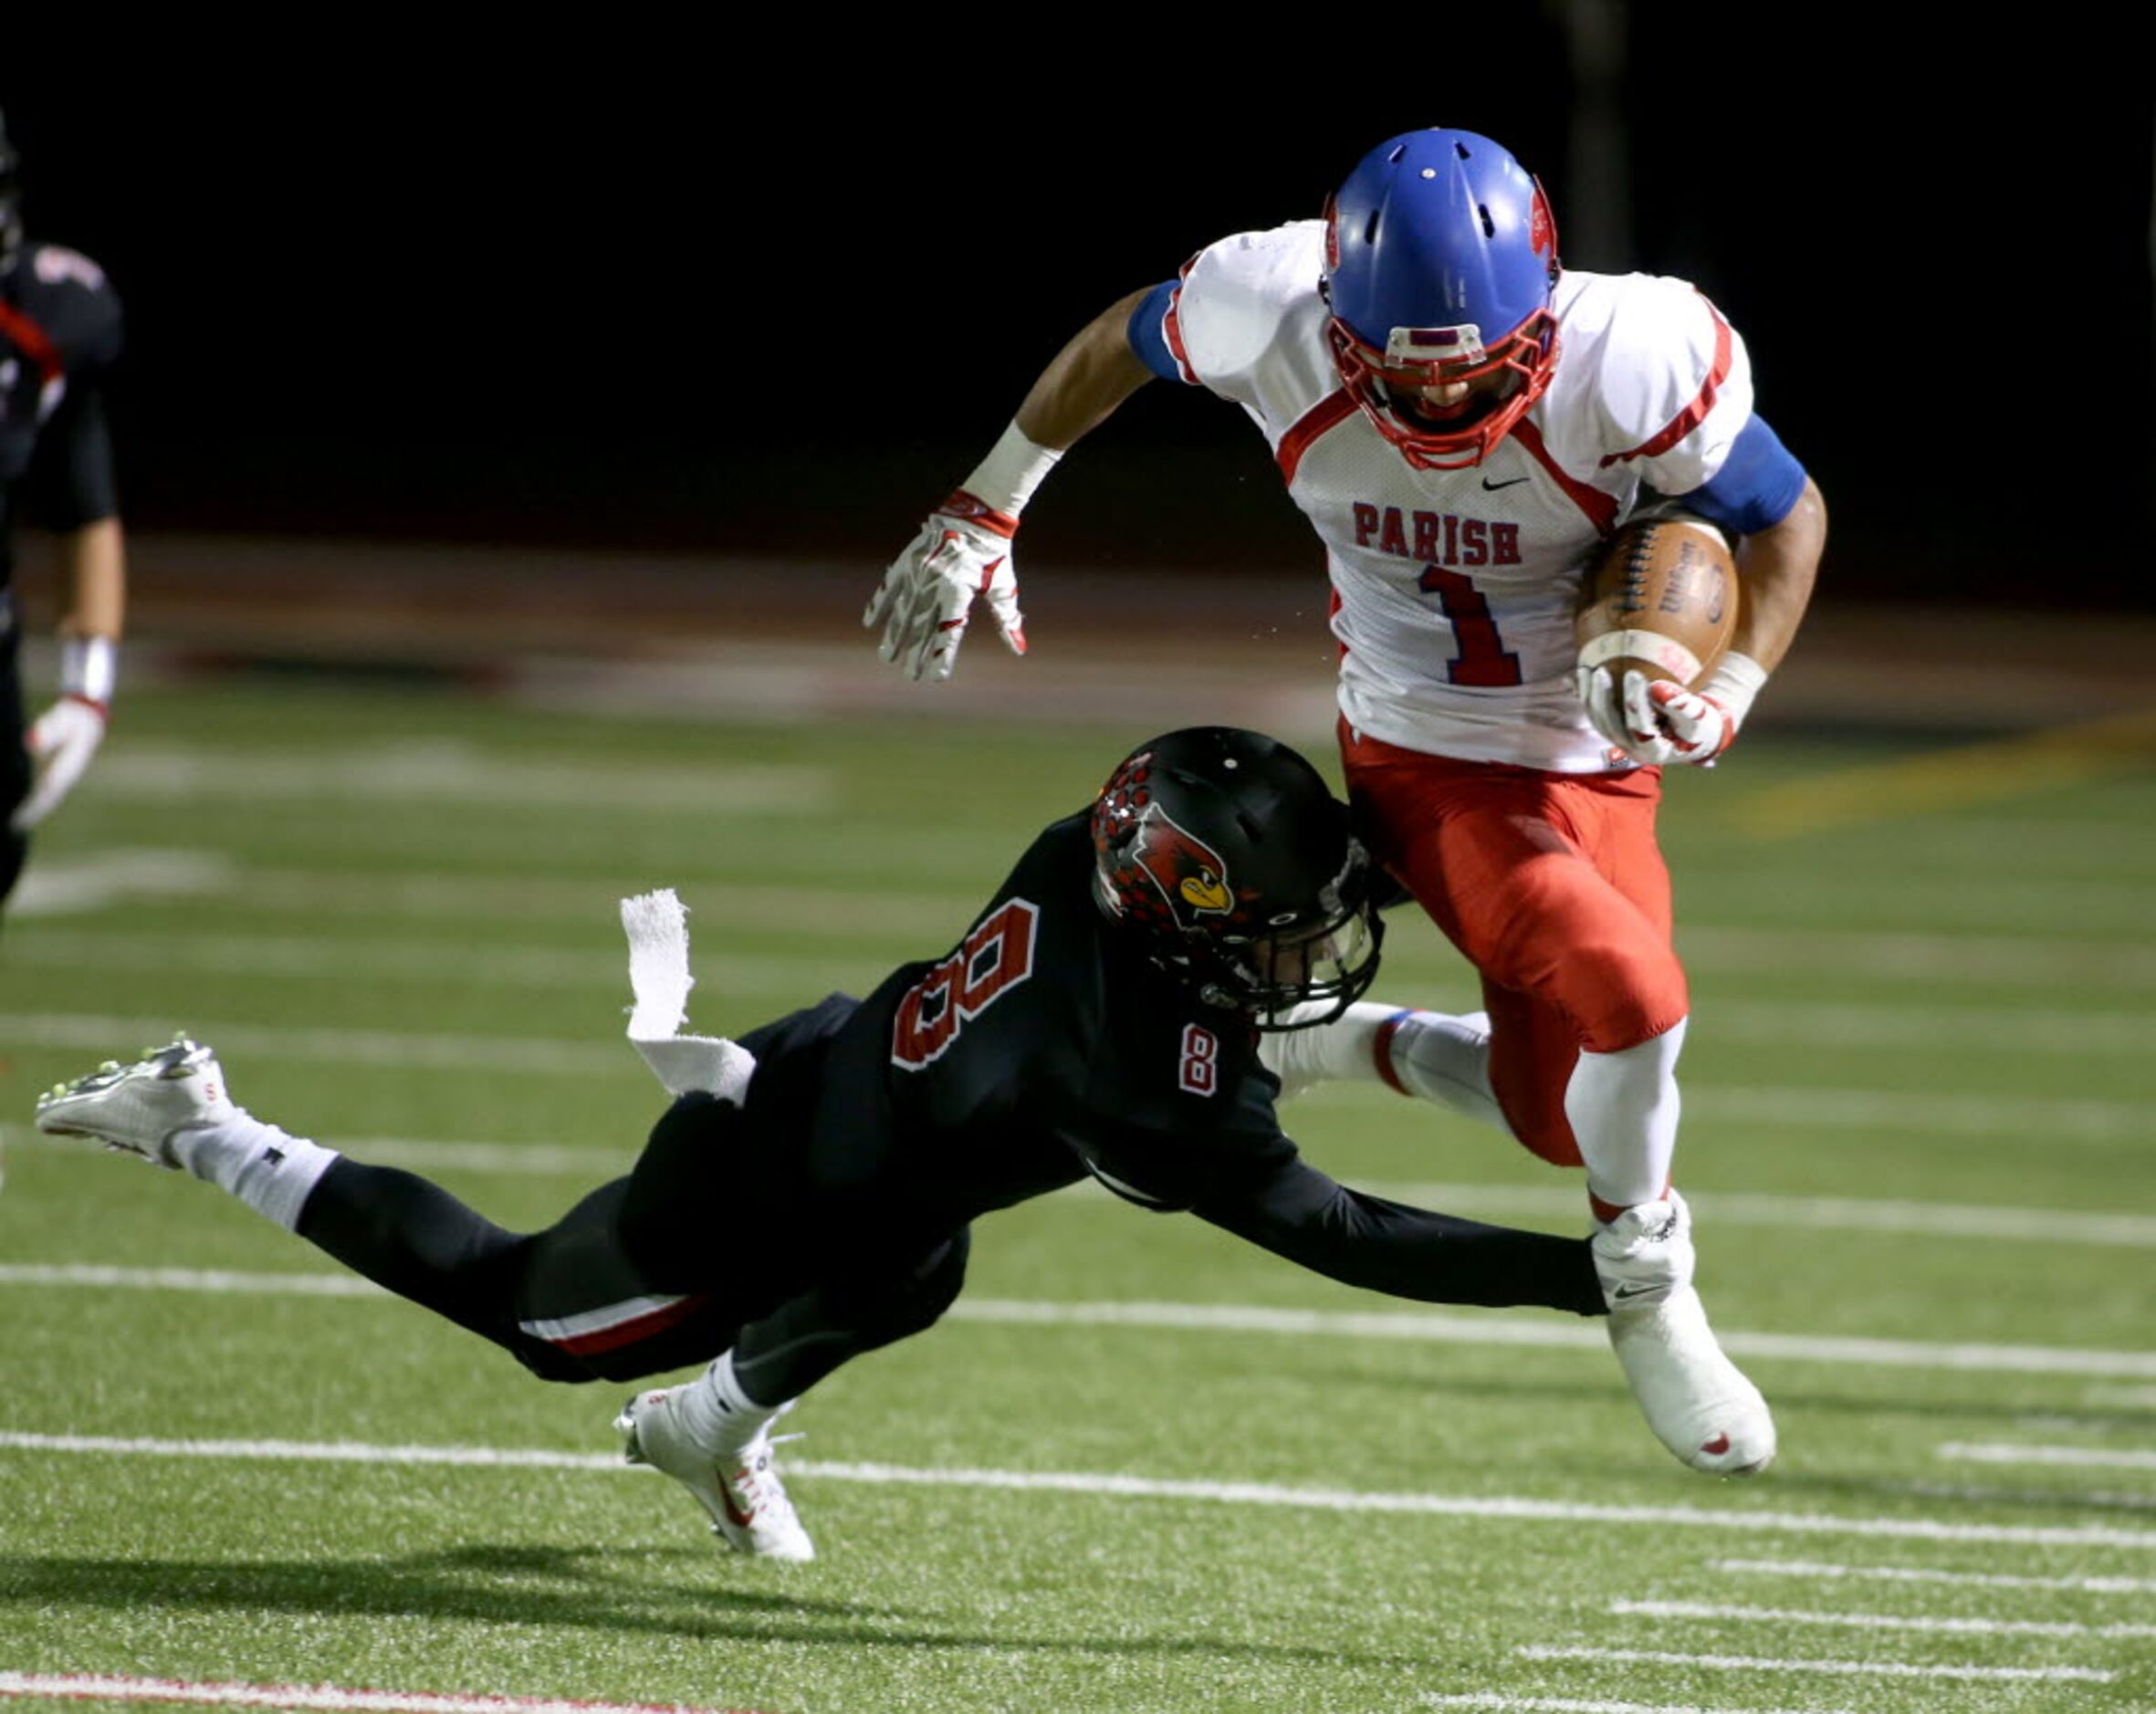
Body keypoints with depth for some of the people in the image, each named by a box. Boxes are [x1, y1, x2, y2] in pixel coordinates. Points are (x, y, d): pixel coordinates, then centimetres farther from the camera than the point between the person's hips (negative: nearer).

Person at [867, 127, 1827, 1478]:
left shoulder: (1633, 366, -26)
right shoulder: (1277, 322, -24)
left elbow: (1788, 513, -7)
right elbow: (1126, 338, -1)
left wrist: (1728, 699, -20)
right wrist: (983, 515, 7)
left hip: (1596, 768, 2)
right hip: (1428, 762, -2)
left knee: (1567, 1115, 5)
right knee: (1633, 1002, -24)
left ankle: (1367, 1049, 35)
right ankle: (1648, 1300, 4)